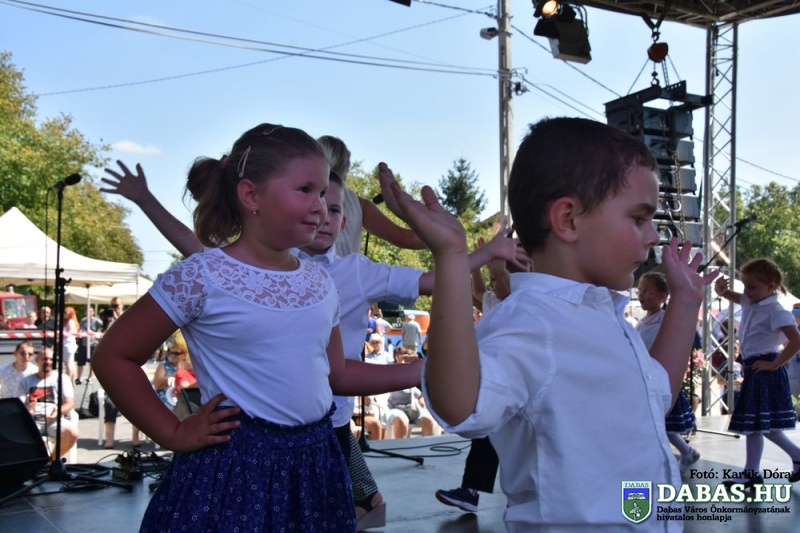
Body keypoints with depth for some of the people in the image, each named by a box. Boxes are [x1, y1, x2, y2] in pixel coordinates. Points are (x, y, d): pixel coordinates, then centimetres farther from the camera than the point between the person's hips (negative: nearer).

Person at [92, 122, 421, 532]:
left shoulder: (319, 283, 5)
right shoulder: (200, 278, -13)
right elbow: (113, 357, -7)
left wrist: (421, 372, 10)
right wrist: (173, 434, -8)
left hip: (313, 463, 6)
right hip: (235, 467, -5)